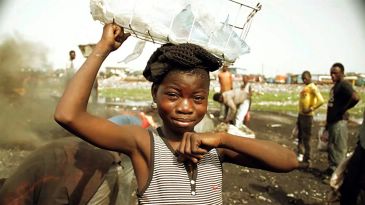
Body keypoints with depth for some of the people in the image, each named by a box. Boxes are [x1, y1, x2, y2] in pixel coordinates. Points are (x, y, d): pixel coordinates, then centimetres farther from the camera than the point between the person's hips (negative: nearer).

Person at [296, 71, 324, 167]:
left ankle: (307, 160, 4)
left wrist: (311, 109, -20)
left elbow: (321, 101, -26)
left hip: (307, 116, -9)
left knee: (306, 139, -3)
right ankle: (300, 154, 30)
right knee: (300, 137, 17)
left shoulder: (312, 87, -13)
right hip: (300, 114, 9)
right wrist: (300, 113, 18)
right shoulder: (304, 88, 14)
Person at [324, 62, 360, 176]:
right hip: (332, 120, 10)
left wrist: (343, 110, -19)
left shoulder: (344, 84, -14)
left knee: (339, 147, -3)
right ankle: (332, 168, 28)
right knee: (331, 146, 17)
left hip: (339, 121, -10)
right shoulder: (335, 86, 15)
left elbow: (355, 97, -31)